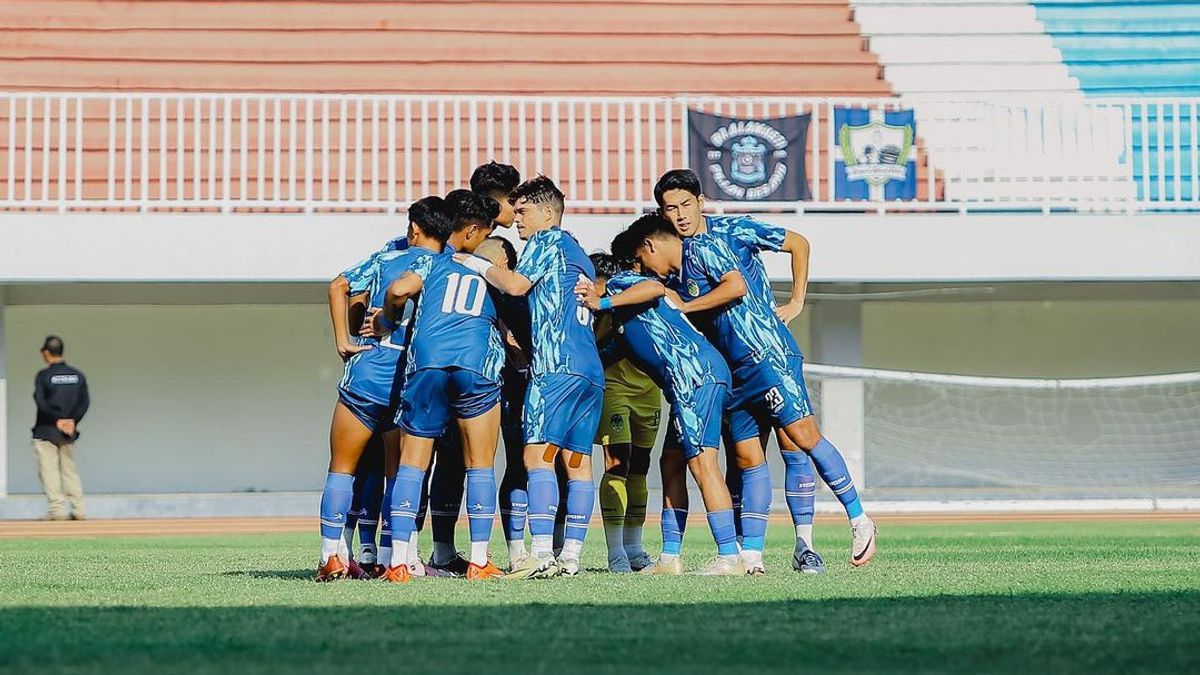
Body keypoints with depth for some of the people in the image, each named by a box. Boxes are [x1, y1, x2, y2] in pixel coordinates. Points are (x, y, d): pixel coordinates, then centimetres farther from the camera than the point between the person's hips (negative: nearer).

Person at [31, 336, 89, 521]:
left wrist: (58, 420, -10)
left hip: (46, 431, -5)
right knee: (70, 470, 11)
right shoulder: (77, 375, 7)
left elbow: (41, 402, -15)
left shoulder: (44, 375, -6)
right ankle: (79, 510, 4)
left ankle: (58, 508, -10)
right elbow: (84, 402, -1)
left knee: (49, 471, -2)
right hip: (69, 435, 5)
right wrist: (72, 421, -6)